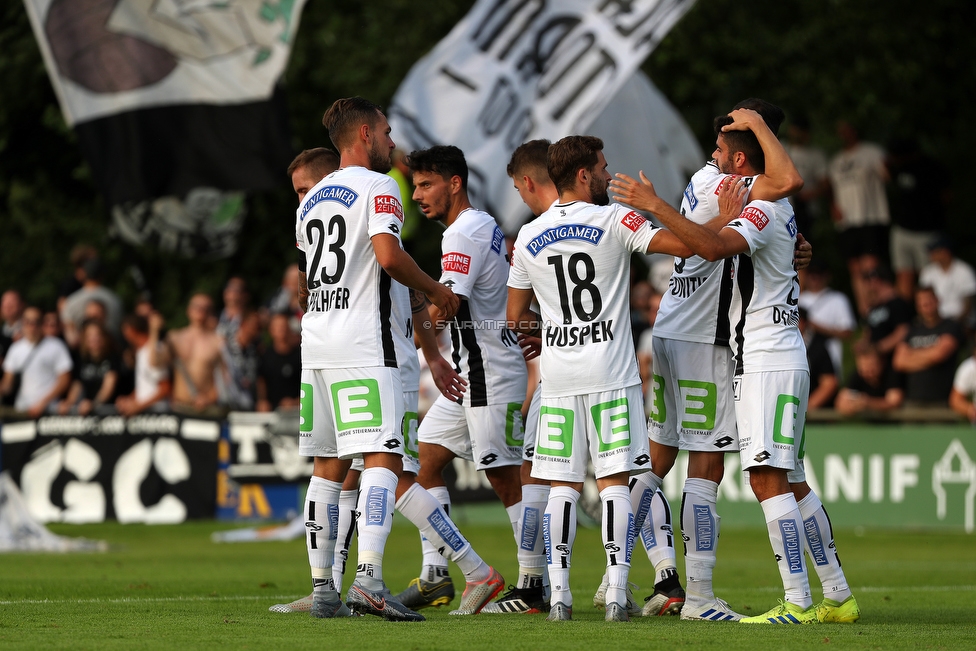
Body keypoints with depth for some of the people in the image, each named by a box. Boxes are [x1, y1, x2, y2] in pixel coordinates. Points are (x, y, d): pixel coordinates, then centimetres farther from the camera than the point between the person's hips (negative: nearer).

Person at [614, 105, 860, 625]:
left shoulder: (763, 211, -15)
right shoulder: (778, 207, 15)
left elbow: (714, 247, -34)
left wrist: (654, 205, -31)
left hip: (768, 362, -10)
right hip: (778, 361, 10)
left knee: (768, 478, -13)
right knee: (790, 482, 12)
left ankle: (798, 602, -17)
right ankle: (837, 597, 15)